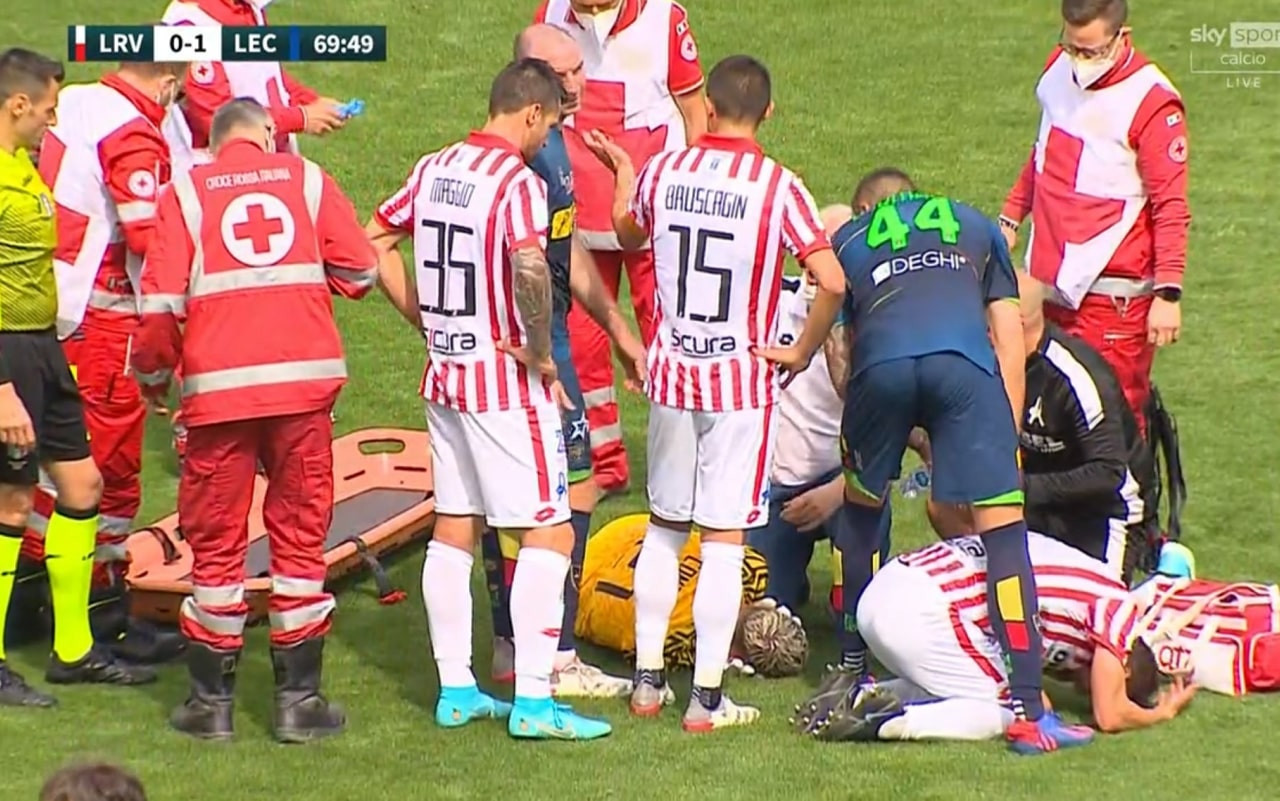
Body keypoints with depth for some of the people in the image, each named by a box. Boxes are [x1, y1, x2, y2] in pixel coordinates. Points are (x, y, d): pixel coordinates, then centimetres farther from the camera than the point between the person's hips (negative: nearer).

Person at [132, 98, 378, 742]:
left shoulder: (185, 192, 5)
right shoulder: (305, 178, 9)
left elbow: (161, 300, -2)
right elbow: (359, 268, 9)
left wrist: (152, 371, 14)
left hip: (218, 386, -1)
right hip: (303, 378, 1)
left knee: (216, 541, 8)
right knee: (300, 535, 7)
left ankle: (211, 700, 12)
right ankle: (298, 700, 8)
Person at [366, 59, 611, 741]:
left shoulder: (434, 169, 6)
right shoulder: (517, 180, -17)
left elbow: (375, 240, 16)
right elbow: (530, 264, -33)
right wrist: (541, 349, -20)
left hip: (444, 375, 8)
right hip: (507, 381, -8)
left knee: (454, 529, 14)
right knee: (547, 533, -2)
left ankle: (455, 690, 18)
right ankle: (532, 701, -5)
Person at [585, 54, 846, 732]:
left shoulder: (663, 172, -1)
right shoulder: (777, 186, -12)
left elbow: (628, 235, 21)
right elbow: (832, 283, -21)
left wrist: (622, 173, 38)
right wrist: (801, 352, -6)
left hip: (671, 376, 4)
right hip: (742, 384, -4)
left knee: (664, 529, 17)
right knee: (724, 540, 1)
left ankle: (648, 679, 22)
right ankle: (707, 698, 3)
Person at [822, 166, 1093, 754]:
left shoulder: (846, 239, 35)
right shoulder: (973, 224, 36)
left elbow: (837, 351, 30)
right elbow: (1009, 337, 26)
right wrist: (1004, 437, 25)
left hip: (880, 362, 1)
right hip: (965, 361, -1)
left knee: (862, 508, 25)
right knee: (1002, 527, 0)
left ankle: (852, 666, 34)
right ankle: (1027, 712, -6)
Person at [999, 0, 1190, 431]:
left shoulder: (1152, 102, -15)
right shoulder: (1058, 70, 7)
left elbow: (1170, 207, -14)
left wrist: (1168, 292, -19)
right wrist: (1012, 216, 25)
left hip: (1111, 294, -7)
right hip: (1048, 283, 7)